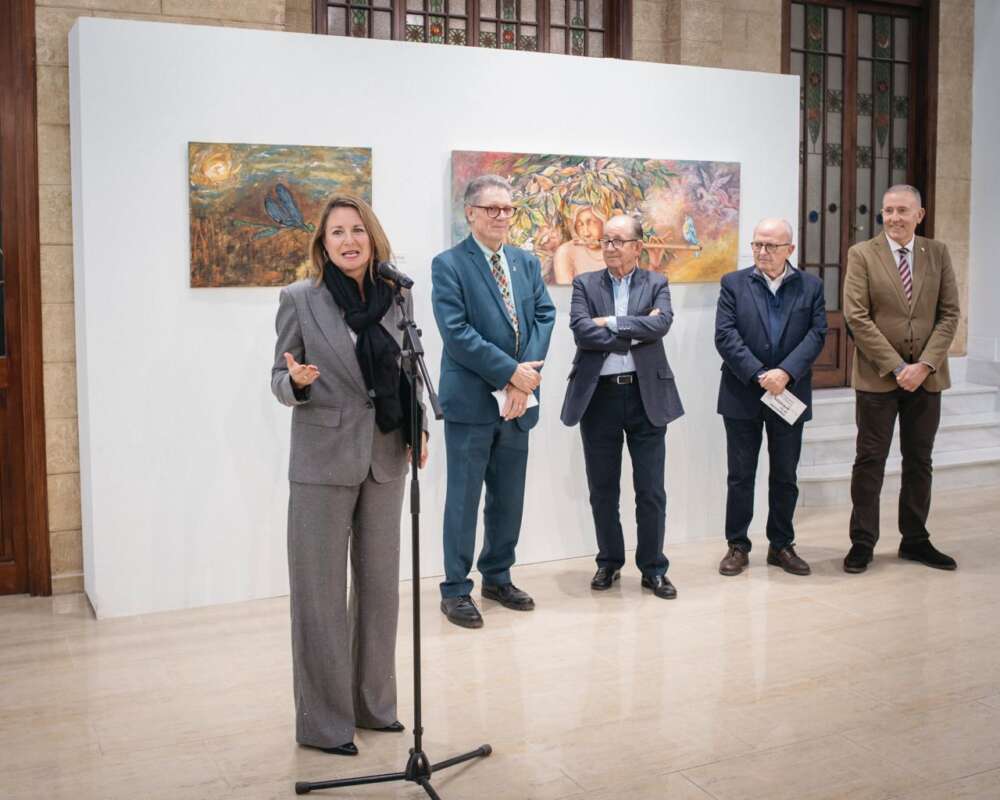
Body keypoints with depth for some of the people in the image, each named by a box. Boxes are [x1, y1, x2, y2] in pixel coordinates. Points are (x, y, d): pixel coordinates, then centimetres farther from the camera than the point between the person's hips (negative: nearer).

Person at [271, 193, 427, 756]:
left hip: (385, 459, 4)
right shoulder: (300, 299, -5)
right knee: (322, 594, 2)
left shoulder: (394, 297, 5)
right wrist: (297, 381, -24)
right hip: (324, 461, -4)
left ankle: (374, 704, 28)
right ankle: (323, 723, 15)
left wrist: (418, 429, 2)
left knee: (380, 585, 12)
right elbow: (281, 380, -2)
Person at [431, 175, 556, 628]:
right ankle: (456, 590, 13)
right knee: (464, 498, 2)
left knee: (509, 498, 14)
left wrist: (527, 375, -11)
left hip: (517, 401, 6)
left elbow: (544, 317, 4)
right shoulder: (449, 264, -6)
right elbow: (456, 332, -15)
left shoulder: (527, 263, 12)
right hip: (471, 402, -6)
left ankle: (497, 578, 29)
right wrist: (511, 373, -17)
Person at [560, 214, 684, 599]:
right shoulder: (585, 284, 5)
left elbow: (661, 325, -14)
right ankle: (609, 562, 26)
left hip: (646, 395, 0)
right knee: (603, 489, 10)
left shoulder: (656, 284, 6)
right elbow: (581, 332, -11)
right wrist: (636, 331, -11)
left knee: (651, 490, 3)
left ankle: (653, 568, 17)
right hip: (598, 396, 1)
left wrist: (610, 322, -13)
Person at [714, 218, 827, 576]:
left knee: (785, 476, 10)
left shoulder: (810, 286, 5)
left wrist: (786, 373, -17)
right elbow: (725, 336, -8)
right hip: (742, 396, -1)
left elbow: (816, 335, -4)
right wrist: (758, 375, -17)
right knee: (740, 475, 5)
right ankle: (737, 546, 15)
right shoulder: (733, 284, 1)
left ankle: (782, 545, 22)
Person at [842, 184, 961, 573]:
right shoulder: (861, 254, -3)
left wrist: (924, 364, -11)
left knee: (919, 460, 11)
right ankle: (862, 542, 10)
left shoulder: (937, 253, 6)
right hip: (878, 376, -3)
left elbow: (950, 314, 2)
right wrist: (896, 367, -14)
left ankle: (915, 540, 21)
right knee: (870, 460, 2)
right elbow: (856, 317, -9)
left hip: (926, 375, 3)